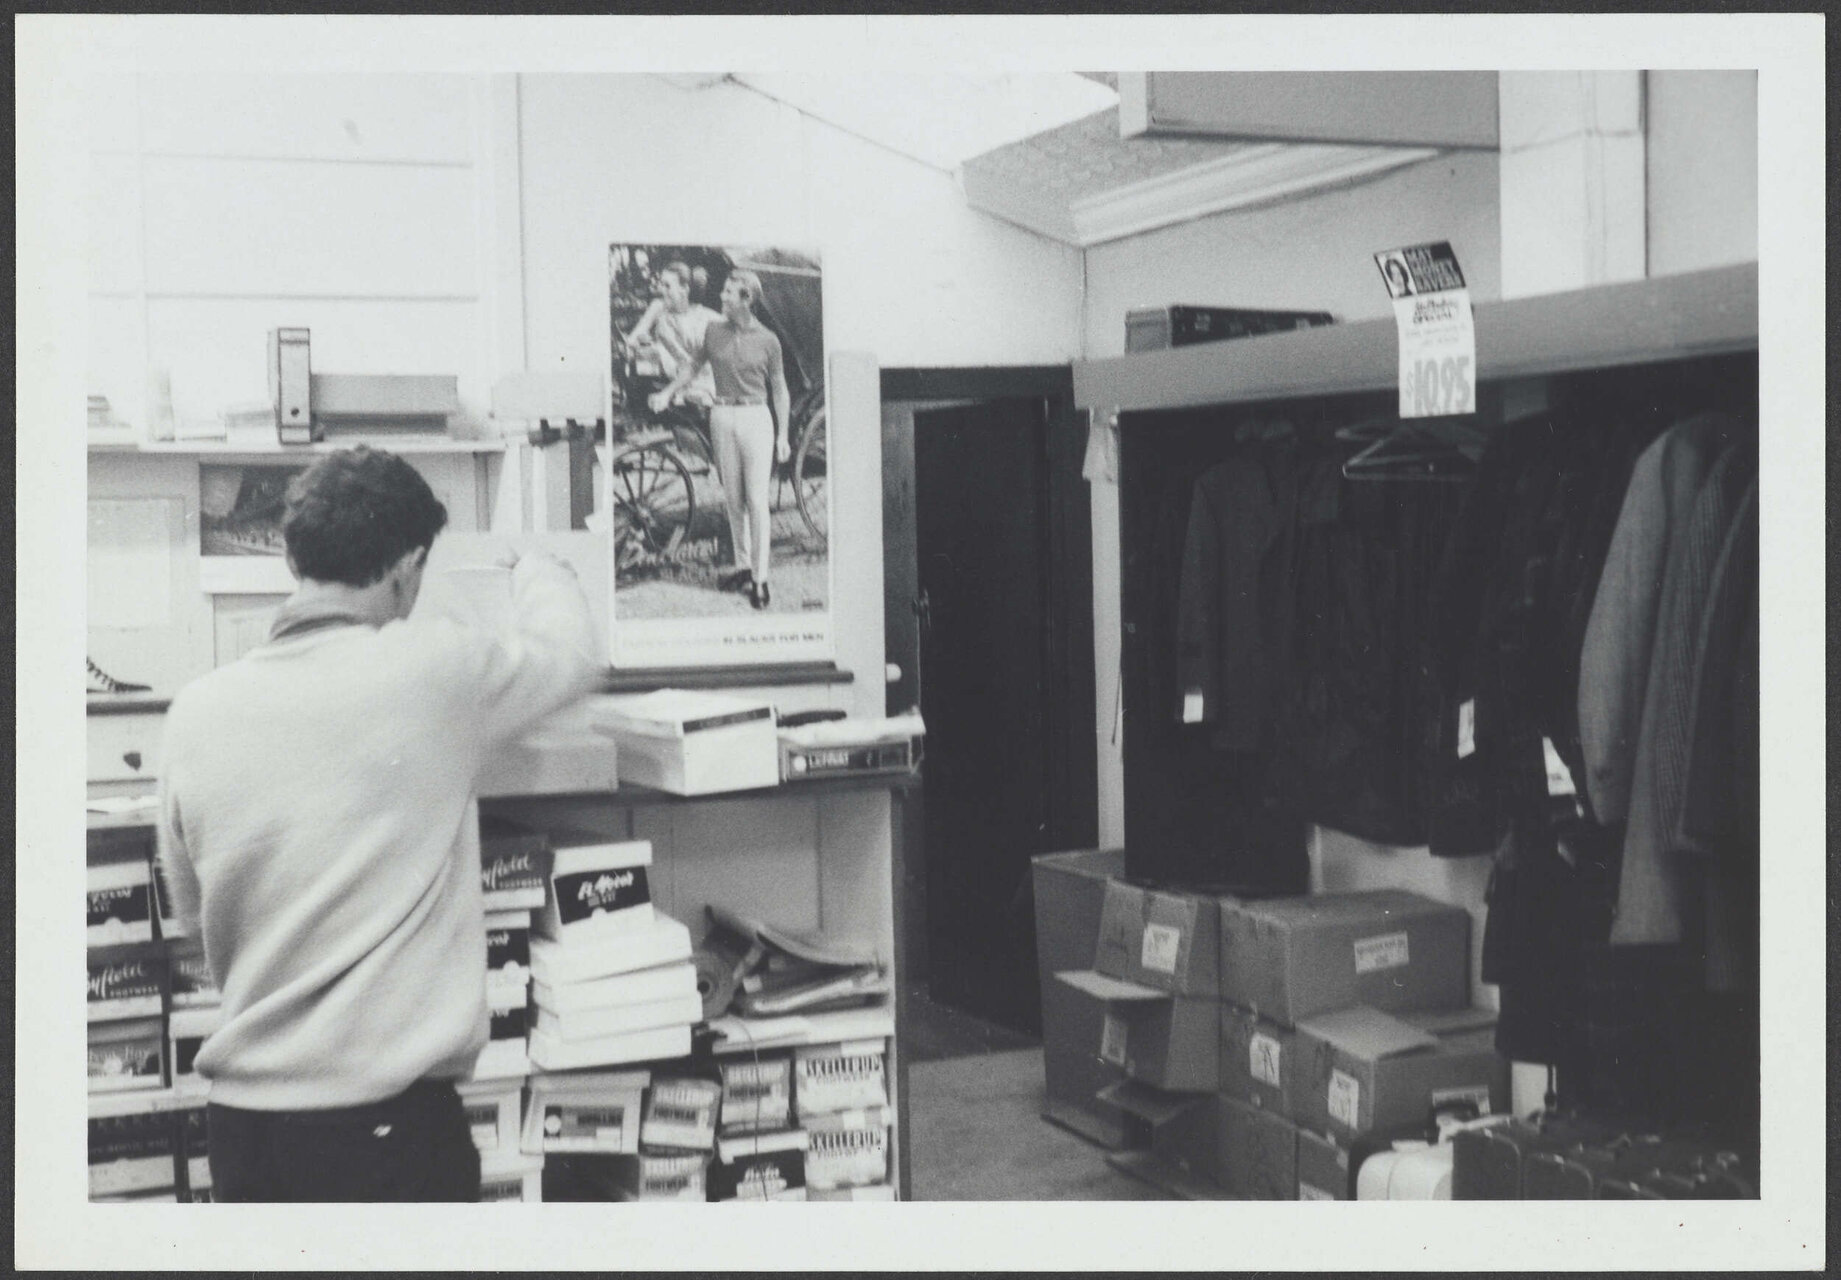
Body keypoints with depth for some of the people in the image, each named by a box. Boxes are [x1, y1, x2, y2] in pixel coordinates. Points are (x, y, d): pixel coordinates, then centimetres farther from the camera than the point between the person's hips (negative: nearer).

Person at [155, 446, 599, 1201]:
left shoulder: (197, 712, -1)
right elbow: (571, 655, 8)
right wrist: (534, 569, 28)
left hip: (241, 1117, 5)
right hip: (388, 1121, -5)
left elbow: (191, 909, 13)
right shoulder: (431, 671, -13)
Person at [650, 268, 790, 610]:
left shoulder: (767, 340, -1)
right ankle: (743, 565, 19)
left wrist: (783, 435, 3)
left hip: (756, 418, -3)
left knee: (757, 500, -7)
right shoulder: (714, 331, 5)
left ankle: (760, 579, -5)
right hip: (722, 417, 3)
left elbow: (779, 390, 5)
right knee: (732, 499, 7)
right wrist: (667, 394, 15)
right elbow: (693, 365, 21)